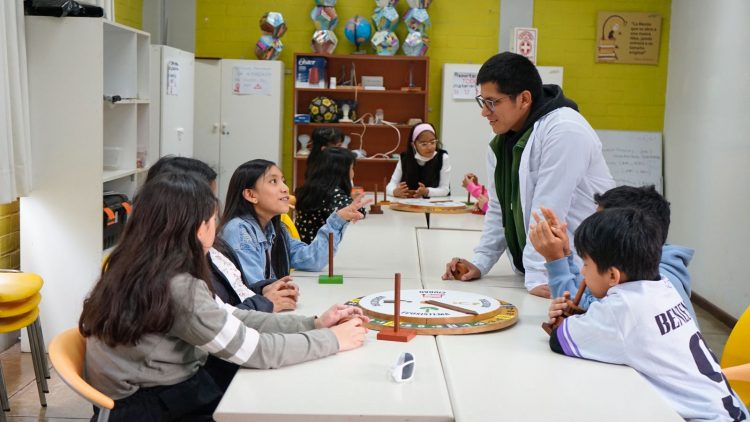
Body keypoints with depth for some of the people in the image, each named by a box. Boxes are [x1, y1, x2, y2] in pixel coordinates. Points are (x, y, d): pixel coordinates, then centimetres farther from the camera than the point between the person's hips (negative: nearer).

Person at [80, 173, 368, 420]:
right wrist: (333, 339, -9)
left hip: (161, 394, 8)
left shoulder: (140, 269, 2)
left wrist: (313, 324, 0)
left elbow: (230, 318, 3)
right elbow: (257, 350, -21)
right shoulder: (176, 288, -26)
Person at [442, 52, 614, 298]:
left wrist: (537, 276, -23)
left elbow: (548, 209, -22)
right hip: (535, 269, 7)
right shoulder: (502, 141, 9)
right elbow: (499, 209, 14)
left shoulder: (564, 130, -19)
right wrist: (479, 263, 6)